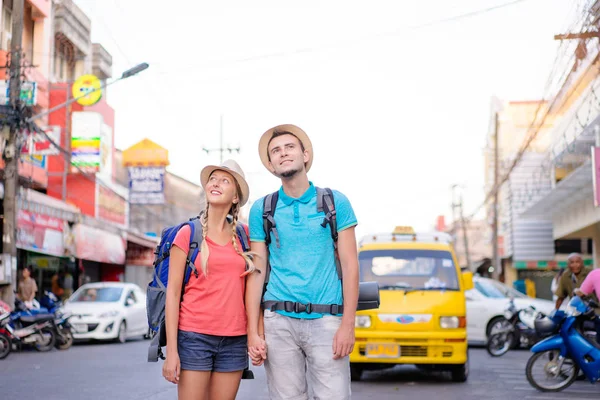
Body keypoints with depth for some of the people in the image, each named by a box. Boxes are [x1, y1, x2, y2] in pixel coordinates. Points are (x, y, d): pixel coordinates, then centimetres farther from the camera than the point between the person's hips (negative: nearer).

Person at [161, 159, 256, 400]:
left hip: (234, 339, 3)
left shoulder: (243, 234, 9)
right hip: (194, 336, -3)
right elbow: (173, 292, -3)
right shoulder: (187, 234, 0)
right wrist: (171, 350, -9)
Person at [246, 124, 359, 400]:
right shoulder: (261, 210, 8)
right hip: (279, 321, 1)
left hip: (325, 321, -1)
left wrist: (348, 325, -7)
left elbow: (349, 265, 2)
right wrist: (253, 333, 0)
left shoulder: (336, 203, 4)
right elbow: (257, 273, 6)